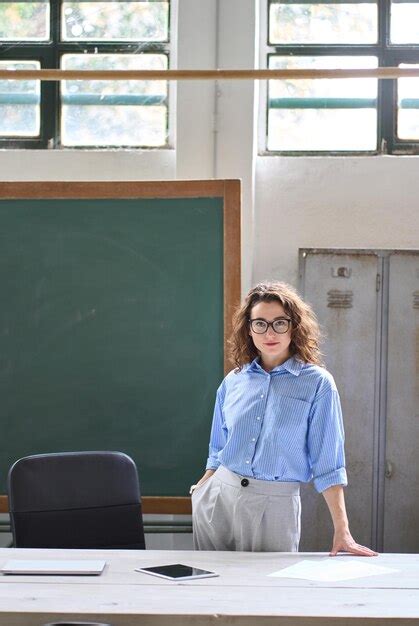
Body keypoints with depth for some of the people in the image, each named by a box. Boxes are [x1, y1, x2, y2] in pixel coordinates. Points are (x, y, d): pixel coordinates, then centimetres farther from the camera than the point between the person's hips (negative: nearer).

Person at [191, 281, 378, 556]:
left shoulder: (317, 383, -5)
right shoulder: (233, 382, 7)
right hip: (218, 497, 3)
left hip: (275, 505, -3)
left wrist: (342, 531, -12)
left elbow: (328, 466, -7)